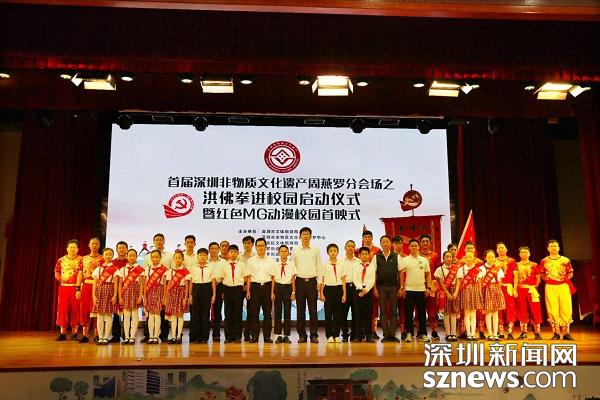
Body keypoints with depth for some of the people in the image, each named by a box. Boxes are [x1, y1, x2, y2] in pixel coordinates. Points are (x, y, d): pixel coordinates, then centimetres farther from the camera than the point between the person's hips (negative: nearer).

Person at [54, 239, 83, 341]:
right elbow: (56, 275, 13)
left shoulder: (80, 260, -1)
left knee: (75, 310, 0)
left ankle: (74, 333, 8)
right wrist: (64, 281, 1)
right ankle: (62, 333, 10)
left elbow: (80, 274, -9)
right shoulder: (61, 260, 8)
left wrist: (78, 288, -16)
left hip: (76, 287, -2)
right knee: (63, 309, 2)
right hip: (64, 287, 2)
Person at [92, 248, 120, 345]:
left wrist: (115, 295, -9)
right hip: (99, 291, 3)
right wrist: (94, 295, -1)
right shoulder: (98, 268, 11)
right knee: (100, 315, 2)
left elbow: (116, 283, -1)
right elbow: (95, 283, 8)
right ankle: (100, 337, 8)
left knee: (108, 315, -2)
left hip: (110, 290, -2)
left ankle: (106, 337, 4)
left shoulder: (115, 268, 3)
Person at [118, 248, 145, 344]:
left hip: (135, 291, -2)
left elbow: (141, 284, -2)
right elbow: (120, 284, 7)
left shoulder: (140, 269, 1)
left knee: (134, 315, 0)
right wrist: (120, 296, 0)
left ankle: (132, 336, 5)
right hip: (125, 293, 2)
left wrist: (140, 296, -9)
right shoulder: (122, 269, 8)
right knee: (126, 316, 4)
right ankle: (126, 337, 8)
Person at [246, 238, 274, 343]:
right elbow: (249, 277, 5)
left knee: (267, 312, 2)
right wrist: (248, 290, -3)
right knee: (254, 312, 0)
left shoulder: (270, 261, 8)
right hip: (255, 286, 0)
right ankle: (254, 336, 9)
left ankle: (267, 336, 9)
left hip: (267, 286, 0)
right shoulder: (251, 260, 8)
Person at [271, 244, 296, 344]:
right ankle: (279, 335, 10)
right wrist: (272, 292, 0)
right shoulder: (274, 265, 4)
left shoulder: (291, 264, 2)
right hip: (278, 287, 1)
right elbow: (273, 279, 4)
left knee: (287, 311, 3)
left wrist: (293, 292, -3)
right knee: (277, 311, 2)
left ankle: (286, 335, 10)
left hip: (288, 287, 0)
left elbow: (293, 279, 2)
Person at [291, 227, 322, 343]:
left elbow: (319, 267, 6)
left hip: (312, 281, 0)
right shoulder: (295, 250, 6)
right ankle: (301, 335, 12)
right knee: (300, 309, 4)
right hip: (299, 281, 0)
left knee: (313, 309, 0)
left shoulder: (316, 250, 6)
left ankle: (314, 335, 6)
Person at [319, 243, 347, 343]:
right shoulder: (324, 265, 1)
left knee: (338, 313, 3)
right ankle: (329, 335, 10)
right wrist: (321, 293, -2)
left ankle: (337, 335, 12)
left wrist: (344, 294, 2)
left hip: (338, 289, 1)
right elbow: (321, 280, 3)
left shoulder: (341, 265, 5)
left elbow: (343, 280, 6)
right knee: (328, 313, 1)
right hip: (328, 289, -1)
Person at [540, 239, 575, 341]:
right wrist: (546, 279, 1)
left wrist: (565, 279, -5)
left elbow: (570, 273, 10)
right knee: (552, 310, -2)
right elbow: (542, 274, 17)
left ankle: (566, 333, 5)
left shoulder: (565, 260, 5)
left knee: (566, 309, -4)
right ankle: (556, 333, 4)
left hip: (563, 286, 0)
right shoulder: (544, 261, 7)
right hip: (550, 287, 0)